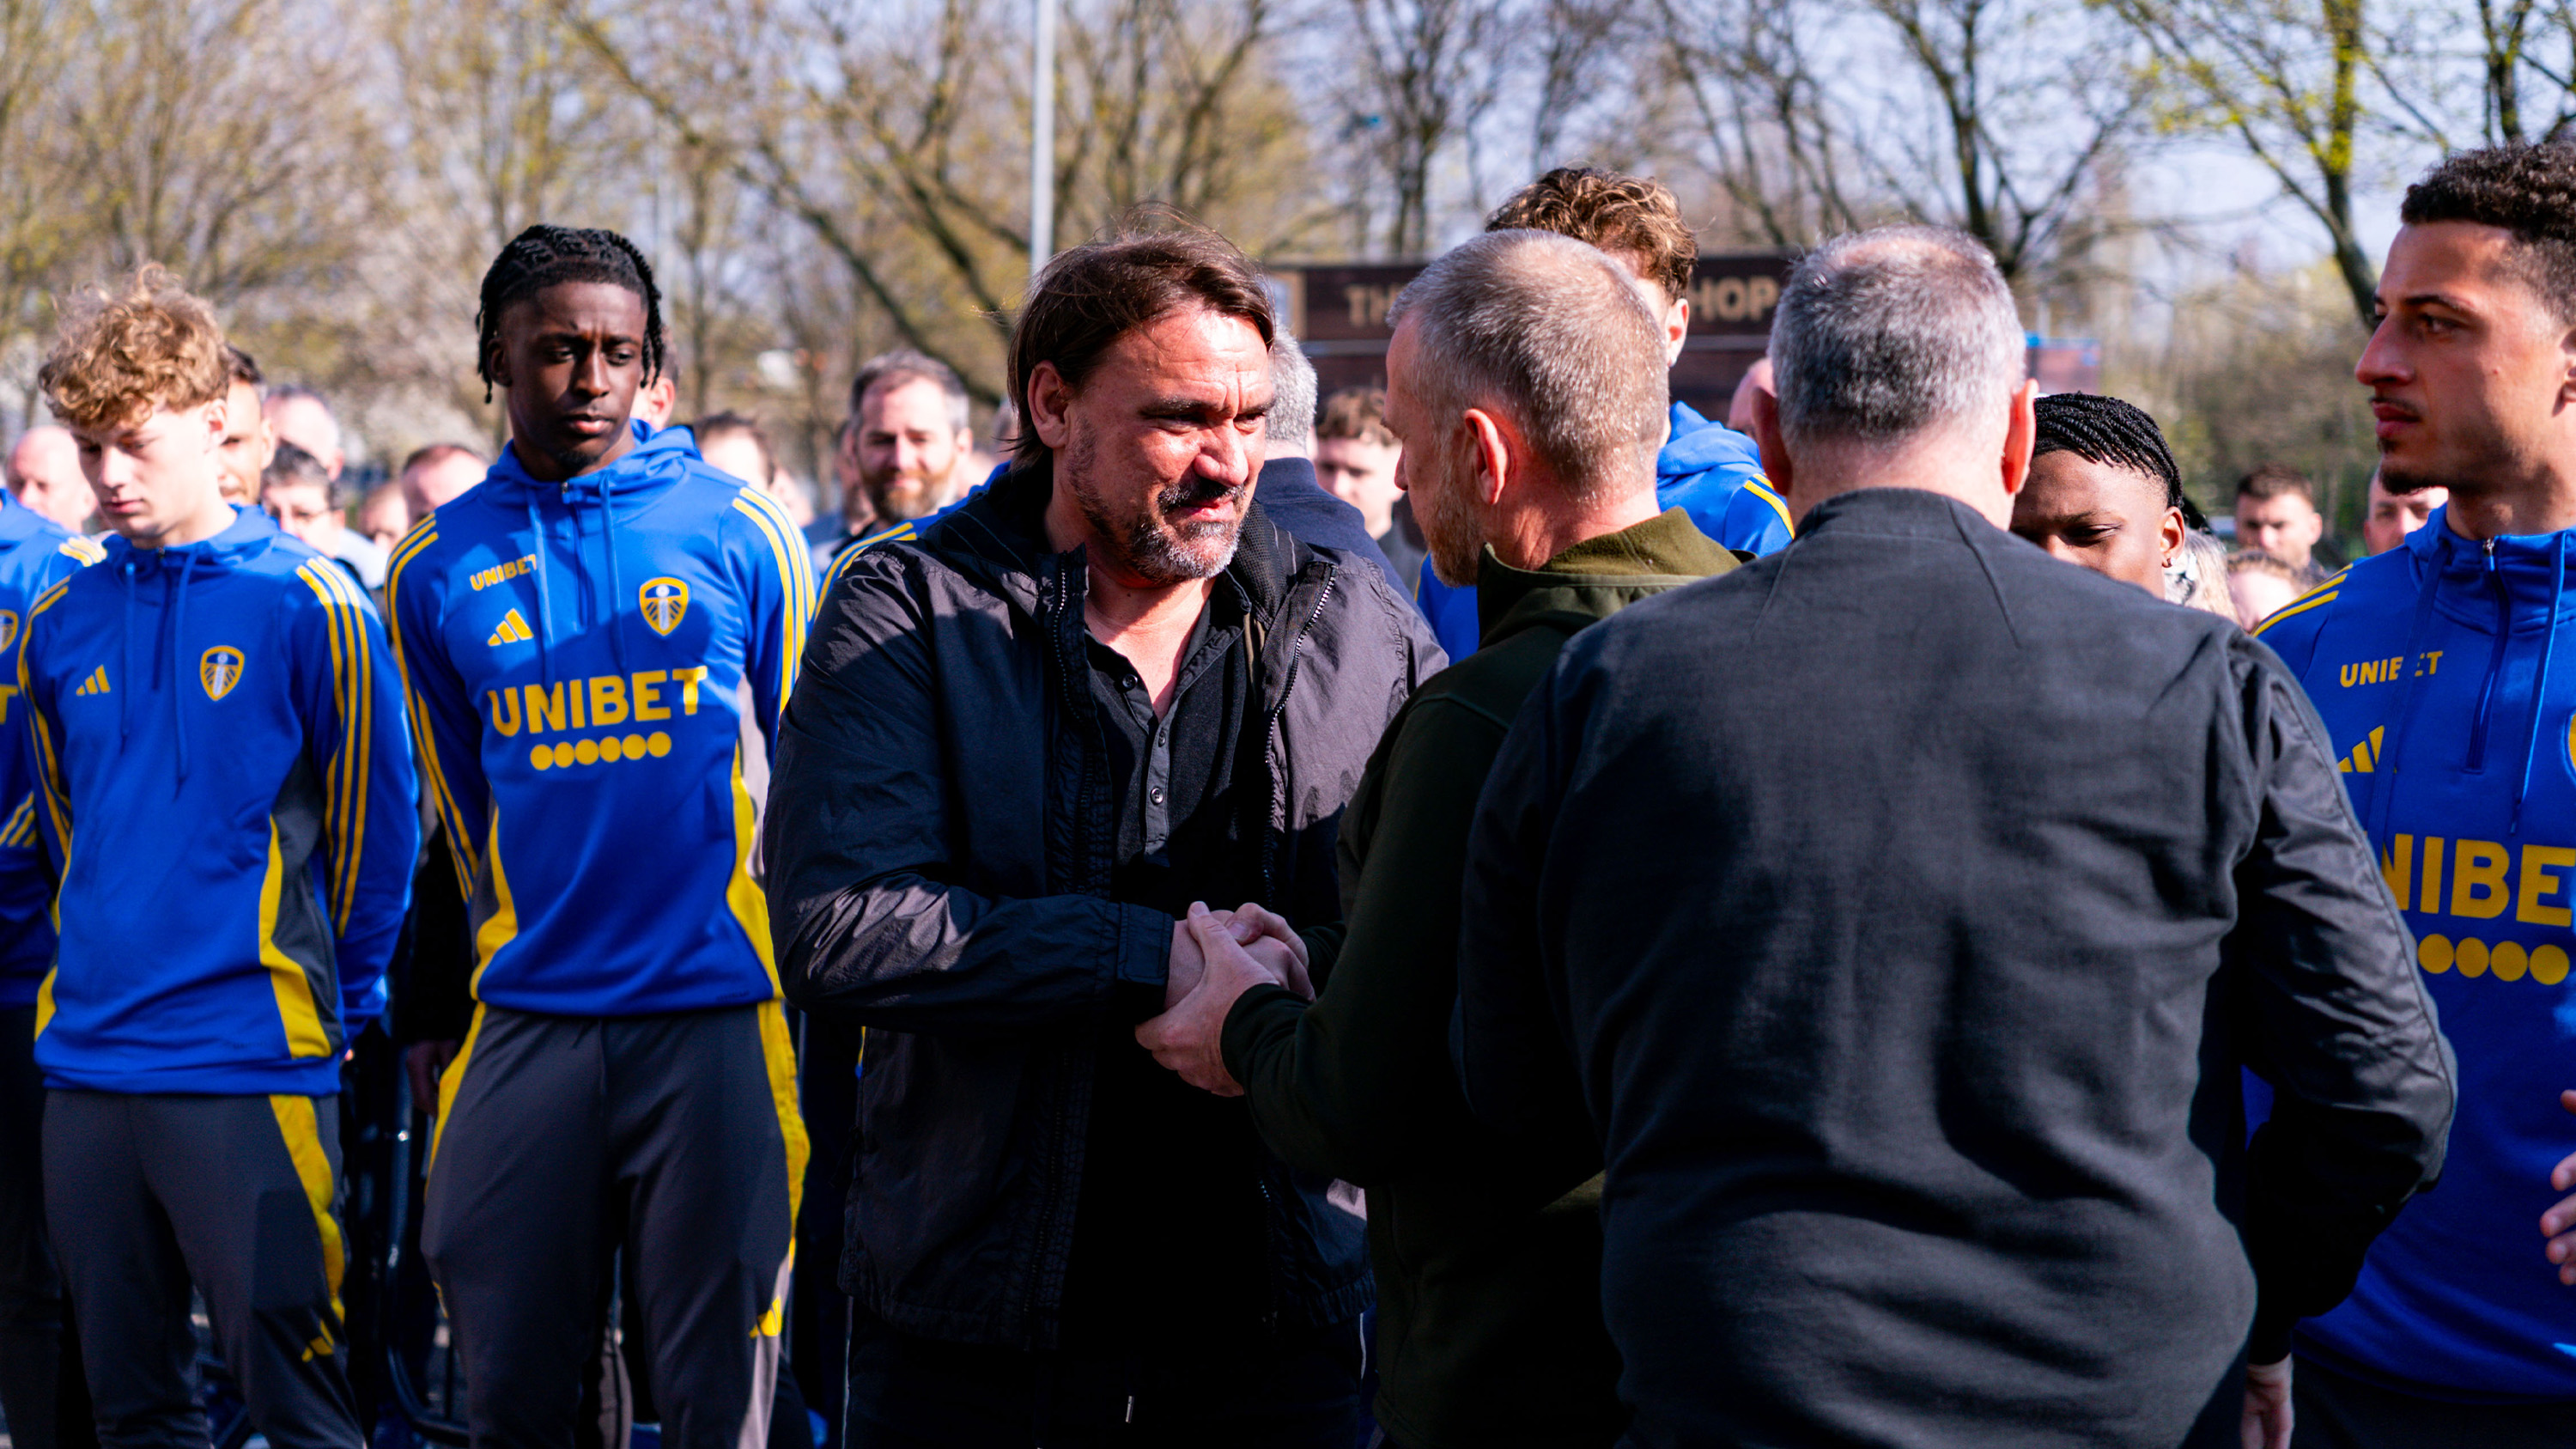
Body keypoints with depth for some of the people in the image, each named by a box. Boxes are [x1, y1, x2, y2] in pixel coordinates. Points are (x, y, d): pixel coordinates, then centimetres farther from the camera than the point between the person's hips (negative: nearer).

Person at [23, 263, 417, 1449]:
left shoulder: (309, 607, -5)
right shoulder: (61, 624, 10)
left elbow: (373, 827, 0)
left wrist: (344, 999, 3)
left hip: (249, 1070, -5)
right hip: (85, 1066, 5)